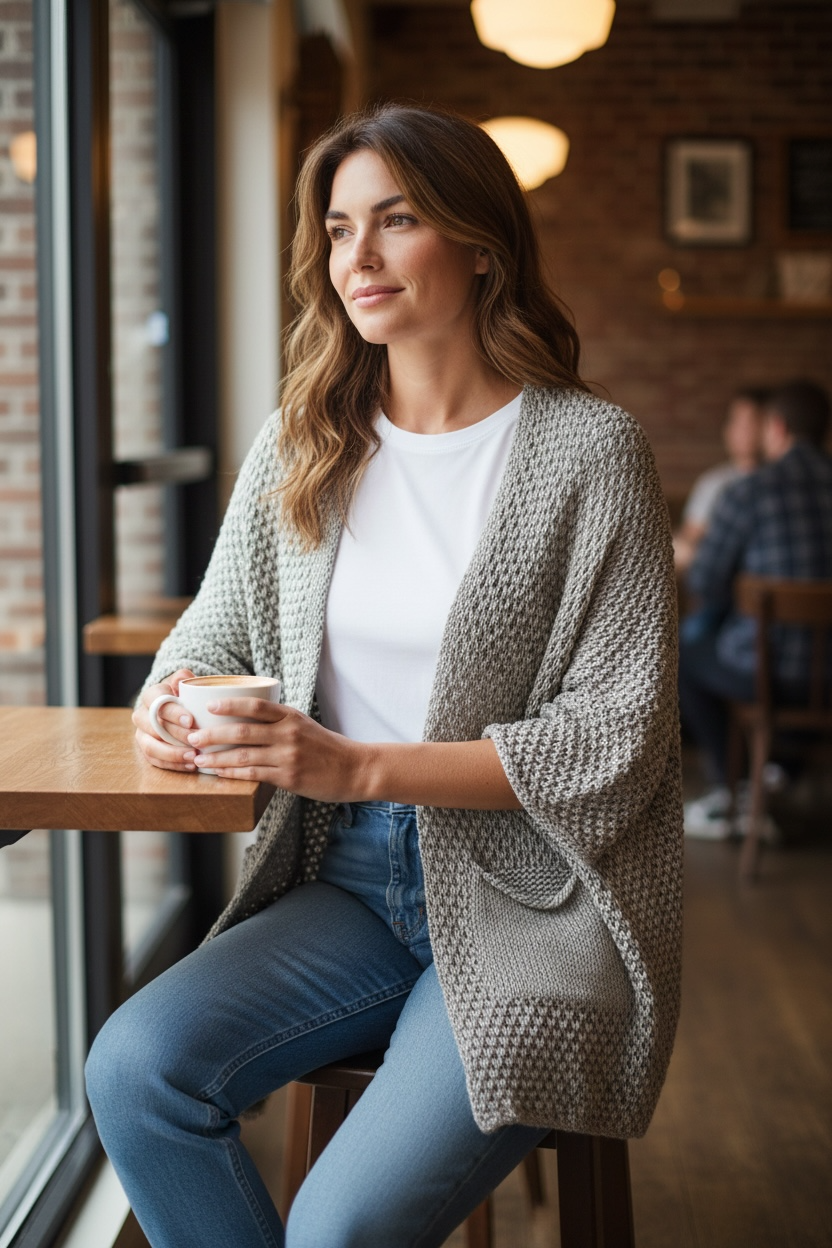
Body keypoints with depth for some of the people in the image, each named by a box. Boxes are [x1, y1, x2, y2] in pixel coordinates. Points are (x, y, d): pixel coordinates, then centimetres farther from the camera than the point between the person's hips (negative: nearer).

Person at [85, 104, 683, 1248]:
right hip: (355, 884, 5)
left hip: (535, 906, -4)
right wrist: (175, 705, -10)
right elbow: (215, 631, 16)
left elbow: (621, 734, -12)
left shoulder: (589, 449, -8)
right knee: (134, 1066, -19)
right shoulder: (301, 446, 8)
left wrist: (358, 766, -20)